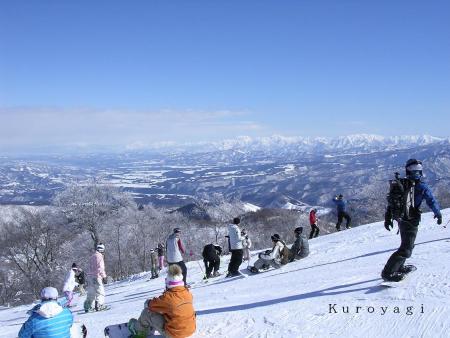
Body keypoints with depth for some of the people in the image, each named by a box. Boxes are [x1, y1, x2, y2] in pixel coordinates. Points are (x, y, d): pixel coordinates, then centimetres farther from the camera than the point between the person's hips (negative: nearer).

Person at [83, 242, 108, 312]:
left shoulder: (92, 257, 18)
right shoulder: (99, 256, -10)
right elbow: (100, 268, -17)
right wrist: (104, 276, -13)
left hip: (90, 276, 9)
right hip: (96, 277, -9)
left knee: (91, 293, 13)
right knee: (100, 291, -4)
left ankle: (88, 307, 13)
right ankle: (99, 306, -10)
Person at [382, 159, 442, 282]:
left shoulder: (399, 184, 5)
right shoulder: (421, 186, -12)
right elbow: (432, 202, -5)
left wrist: (387, 219, 15)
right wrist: (438, 214, 13)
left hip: (400, 219, 7)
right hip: (411, 221, -7)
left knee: (406, 244, 27)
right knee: (406, 250, -6)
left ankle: (400, 267, 35)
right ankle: (388, 273, -14)